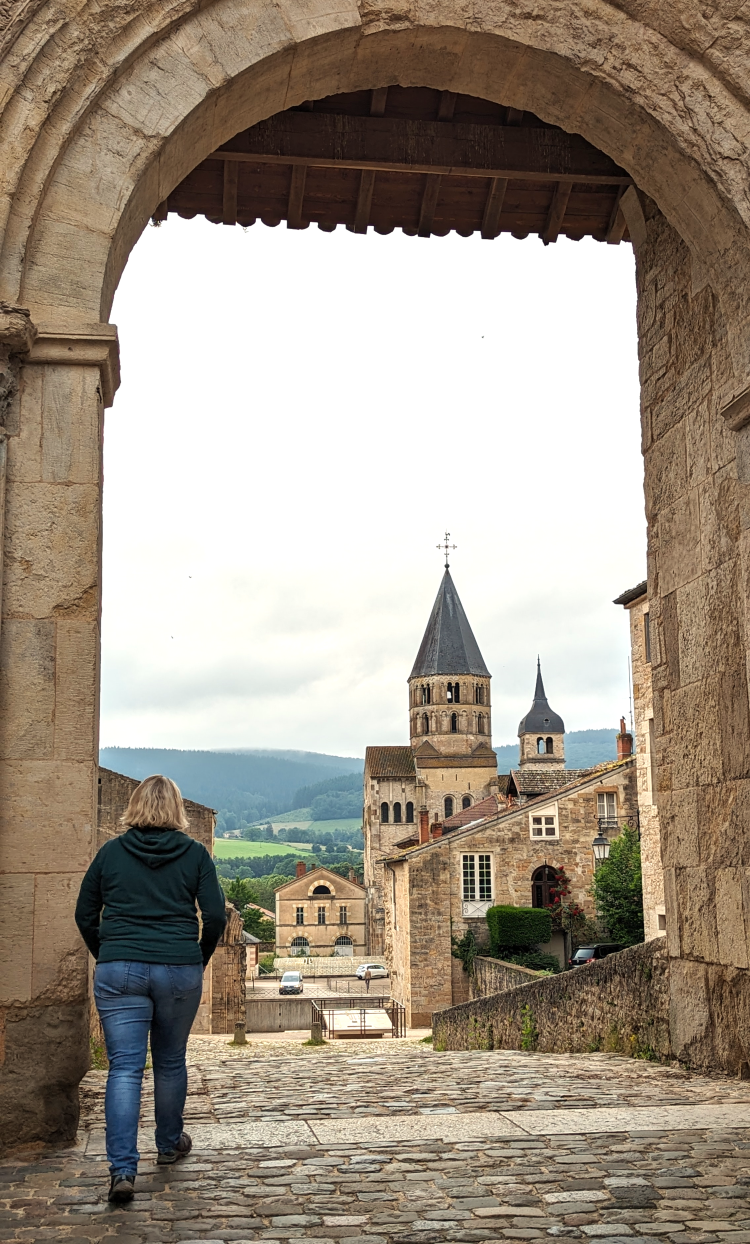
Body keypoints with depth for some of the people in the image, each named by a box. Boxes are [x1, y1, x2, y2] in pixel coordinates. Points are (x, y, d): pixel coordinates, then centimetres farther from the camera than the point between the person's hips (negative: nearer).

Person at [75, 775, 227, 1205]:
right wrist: (200, 959, 12)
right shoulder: (194, 853, 2)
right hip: (180, 971, 0)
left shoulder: (111, 851, 5)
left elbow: (85, 915, 9)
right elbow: (216, 916, -3)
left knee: (125, 1068, -1)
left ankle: (123, 1169, -11)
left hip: (119, 971, 0)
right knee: (171, 1061, 18)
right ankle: (170, 1144, 35)